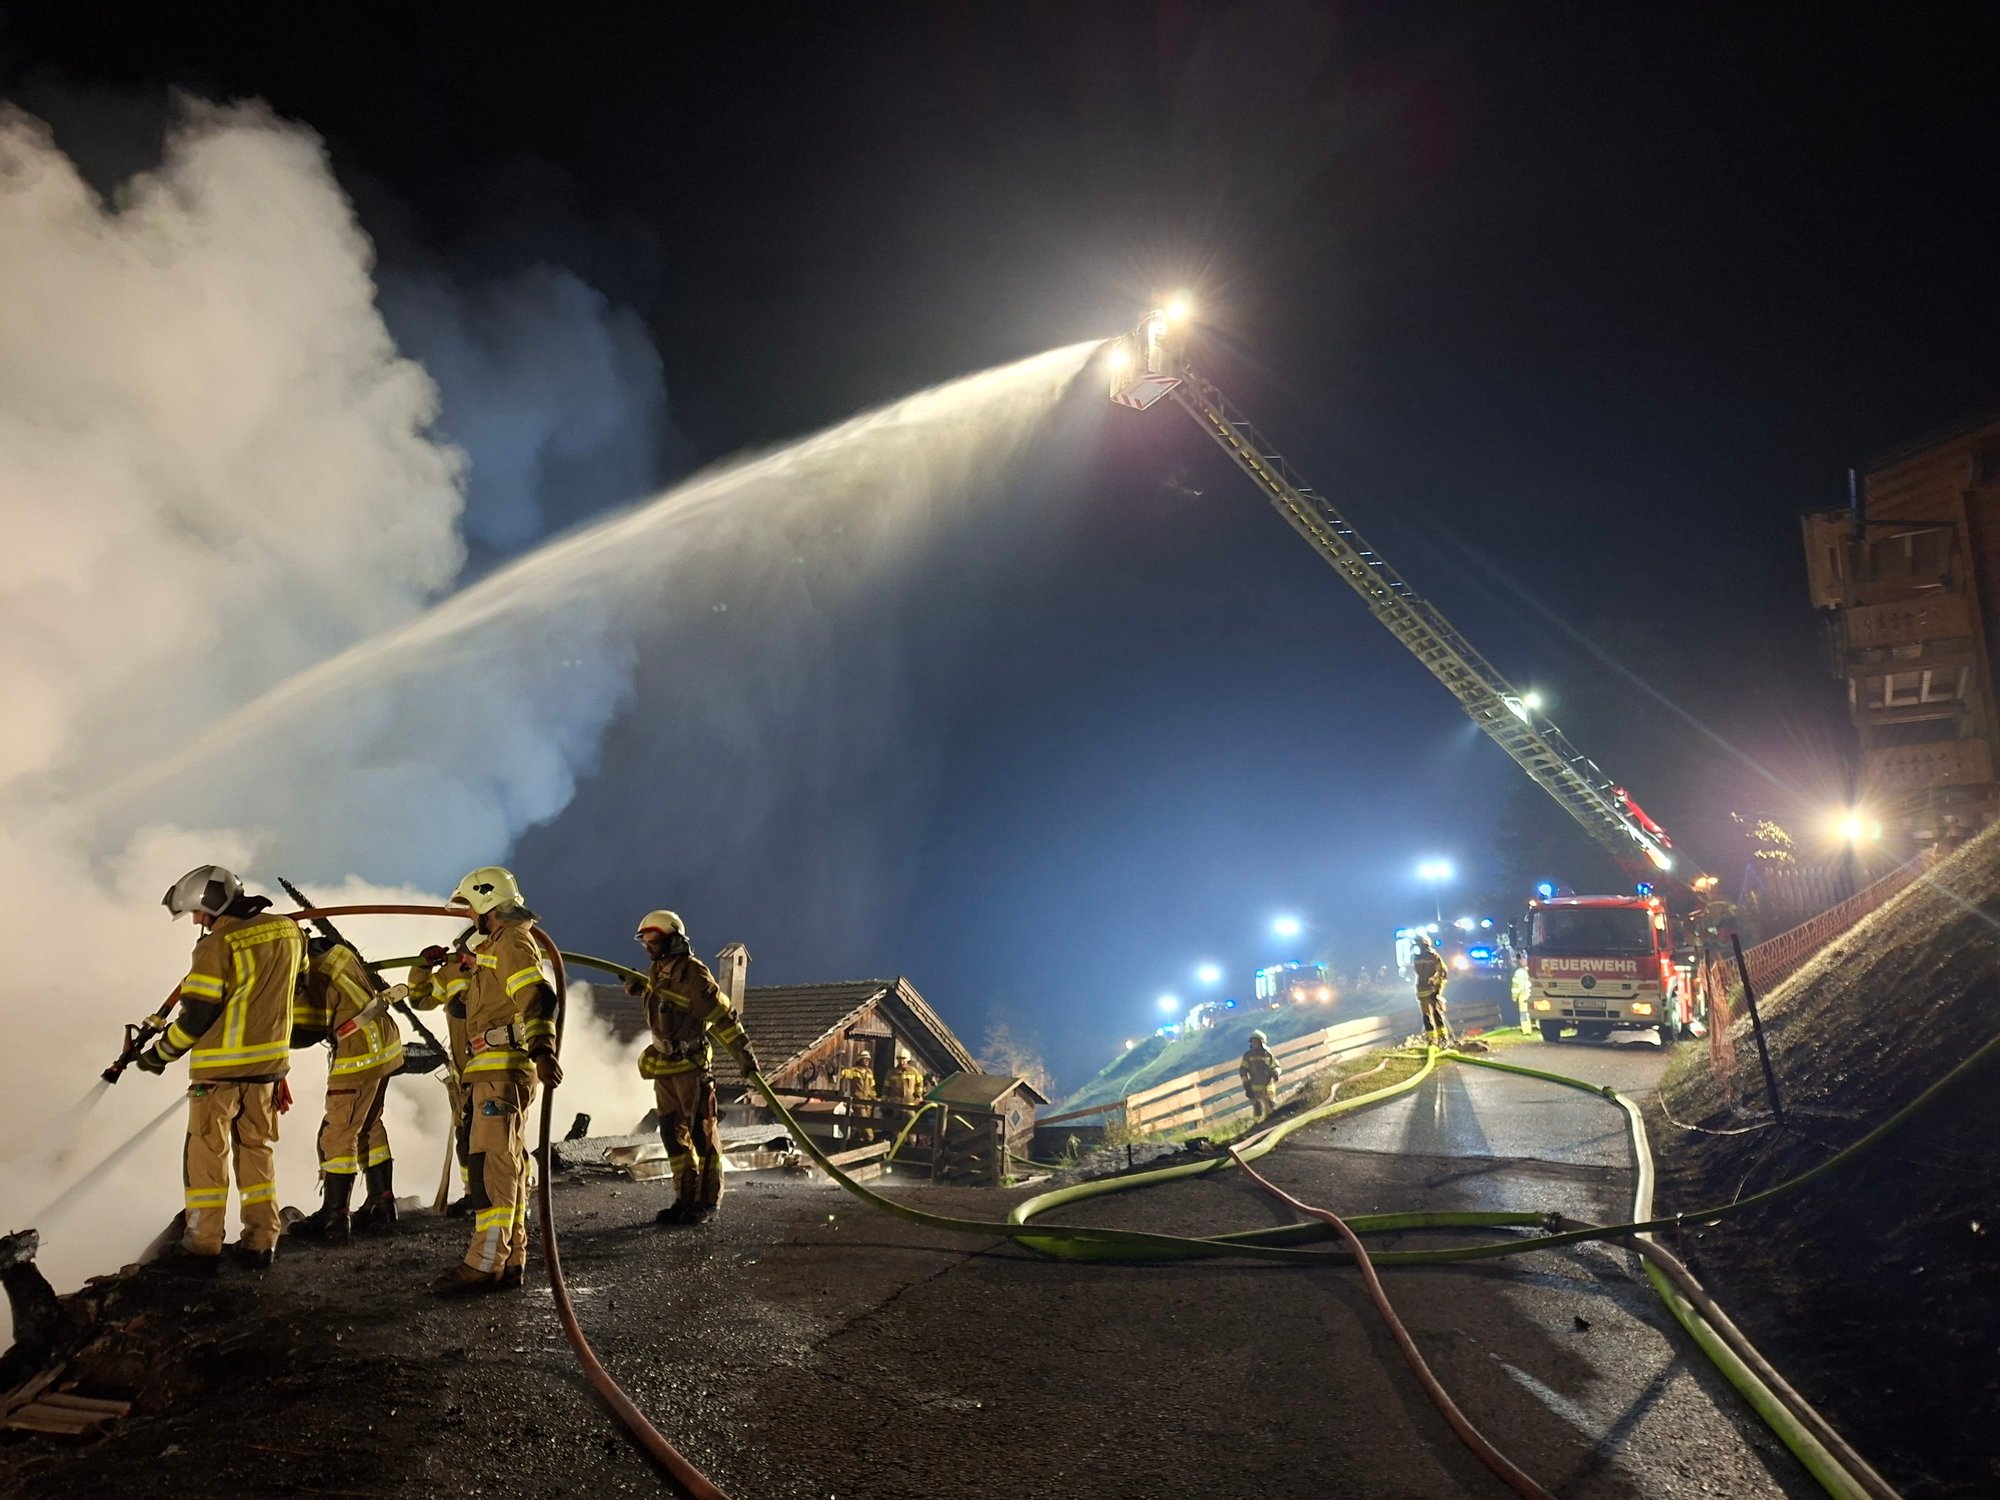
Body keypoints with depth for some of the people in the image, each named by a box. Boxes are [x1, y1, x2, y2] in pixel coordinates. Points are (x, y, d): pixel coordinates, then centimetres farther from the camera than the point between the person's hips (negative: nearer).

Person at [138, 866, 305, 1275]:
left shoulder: (216, 945, -15)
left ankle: (202, 1249, 7)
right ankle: (260, 1243, 15)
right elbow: (297, 987, 15)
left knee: (207, 1154, 4)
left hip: (220, 1065, -6)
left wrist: (159, 1053, 2)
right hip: (268, 1062, 6)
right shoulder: (288, 931, 3)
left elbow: (197, 1015, -14)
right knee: (257, 1150, 13)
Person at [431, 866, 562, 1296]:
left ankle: (484, 1264, -10)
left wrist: (543, 1051, -36)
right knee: (510, 1165, 11)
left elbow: (538, 997, -25)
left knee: (492, 1162, -11)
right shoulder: (499, 945, 24)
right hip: (496, 1071, 11)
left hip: (502, 1070, -11)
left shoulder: (512, 942, -9)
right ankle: (511, 1262, 17)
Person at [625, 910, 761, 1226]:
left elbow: (722, 1016, -19)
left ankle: (707, 1202, 7)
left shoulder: (693, 974, -16)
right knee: (672, 1134, 11)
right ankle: (686, 1198, 20)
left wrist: (745, 1055, -20)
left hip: (692, 1066, -8)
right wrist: (636, 987, 16)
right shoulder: (656, 971, 10)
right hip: (664, 1067, 8)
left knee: (701, 1133, -1)